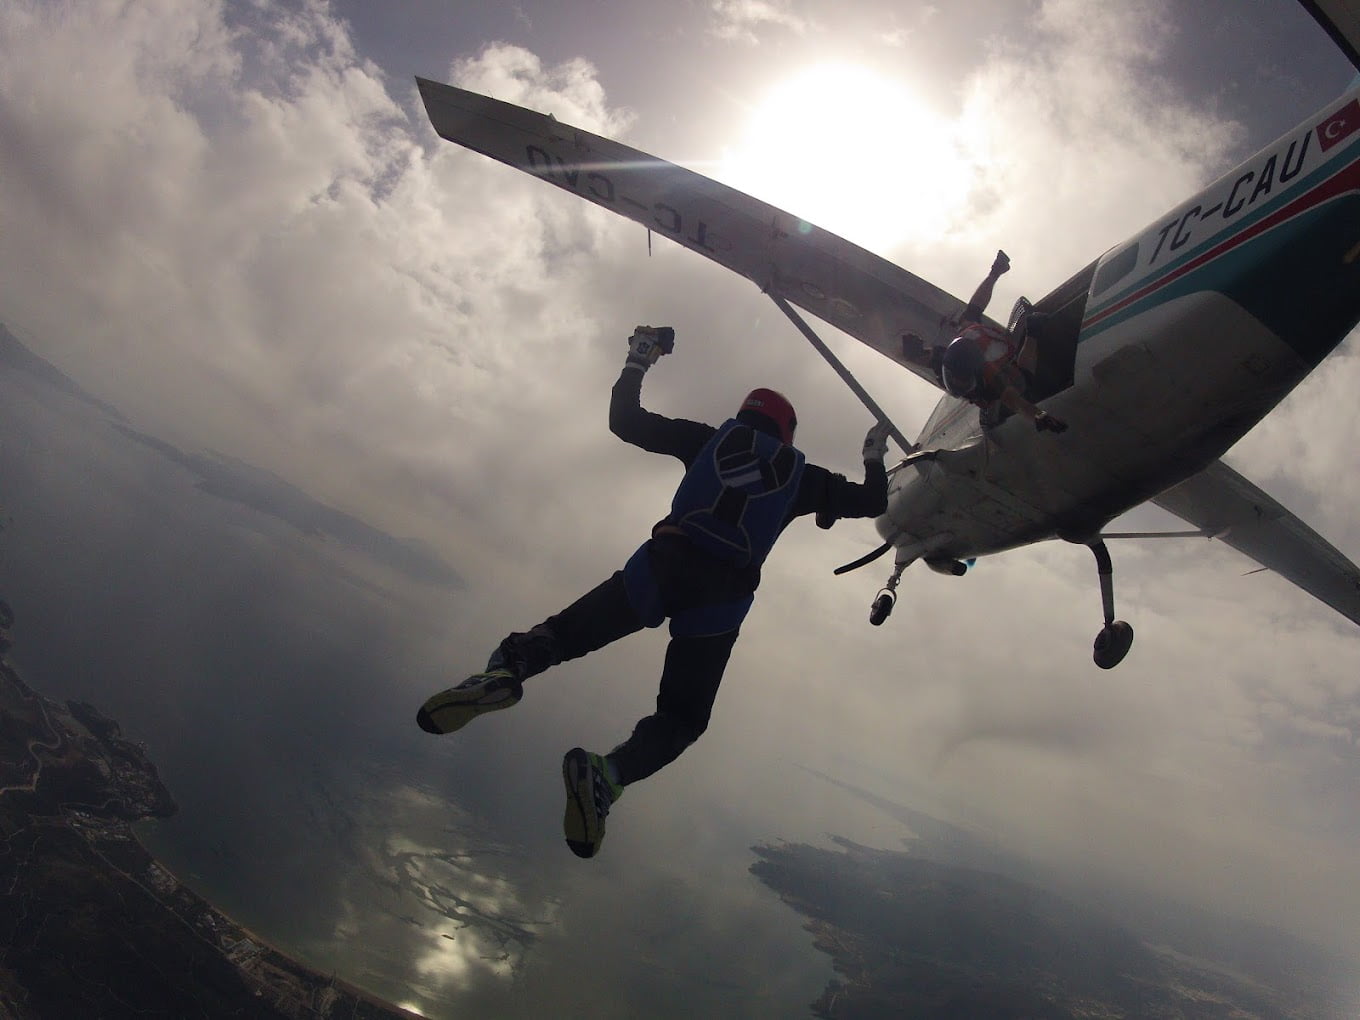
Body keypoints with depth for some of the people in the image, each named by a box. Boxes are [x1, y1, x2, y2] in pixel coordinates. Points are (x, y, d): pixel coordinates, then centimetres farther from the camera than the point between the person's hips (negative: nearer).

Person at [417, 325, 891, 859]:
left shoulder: (711, 439, 18)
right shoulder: (801, 474, 19)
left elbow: (625, 421, 18)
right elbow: (872, 503, 28)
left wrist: (637, 363, 32)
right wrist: (874, 458, 47)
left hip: (661, 568, 0)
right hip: (722, 600, 0)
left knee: (565, 634, 10)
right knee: (681, 718, 12)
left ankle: (509, 666, -28)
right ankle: (609, 774, -20)